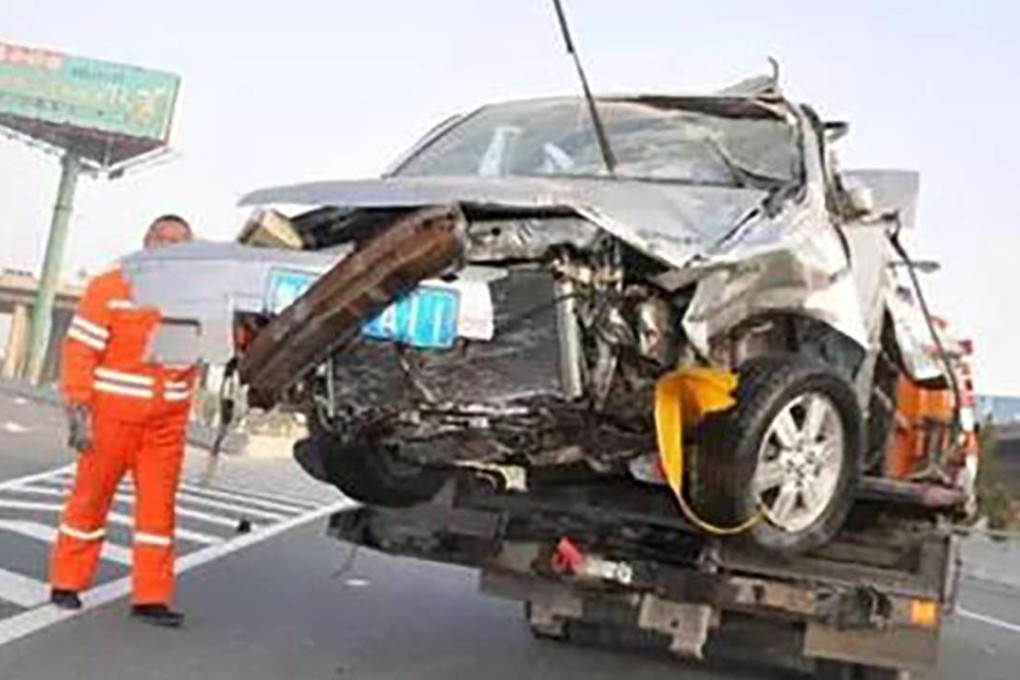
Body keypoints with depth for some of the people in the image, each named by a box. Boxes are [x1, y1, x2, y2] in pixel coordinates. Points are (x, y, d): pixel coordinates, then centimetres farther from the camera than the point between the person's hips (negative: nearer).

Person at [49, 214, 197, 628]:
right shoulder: (110, 288, -4)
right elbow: (79, 350, -8)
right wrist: (79, 411, -13)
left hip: (167, 423, 4)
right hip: (111, 416, -4)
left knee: (159, 506, 4)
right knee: (90, 498, 8)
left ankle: (152, 597, 10)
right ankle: (66, 584, 23)